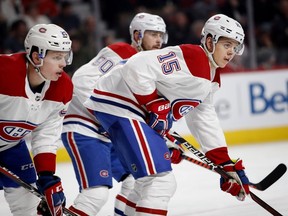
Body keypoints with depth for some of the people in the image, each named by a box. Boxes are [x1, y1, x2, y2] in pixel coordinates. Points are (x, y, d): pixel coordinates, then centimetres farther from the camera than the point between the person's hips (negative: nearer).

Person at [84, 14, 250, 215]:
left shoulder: (211, 78, 12)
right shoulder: (187, 57, -19)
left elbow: (205, 120, 18)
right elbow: (136, 68, -28)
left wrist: (226, 164, 15)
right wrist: (155, 106, -21)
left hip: (138, 113, 11)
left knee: (150, 181, 20)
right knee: (160, 181, -16)